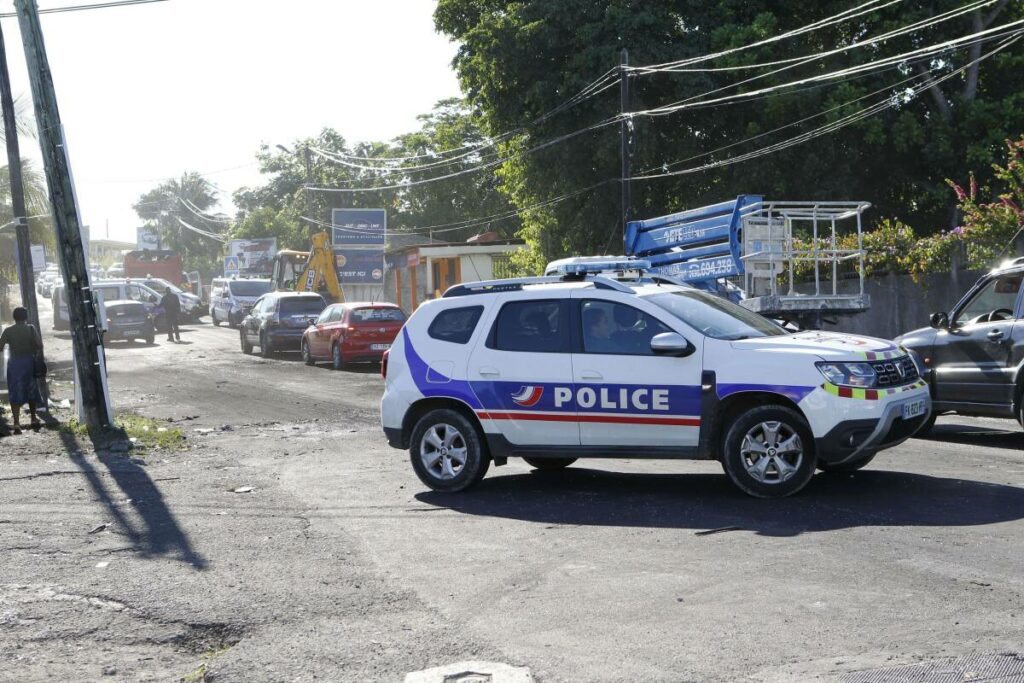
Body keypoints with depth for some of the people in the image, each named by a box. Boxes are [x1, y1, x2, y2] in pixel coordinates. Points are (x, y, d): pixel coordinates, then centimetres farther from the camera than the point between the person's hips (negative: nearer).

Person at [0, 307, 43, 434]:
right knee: (31, 391, 17)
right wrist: (33, 351, 7)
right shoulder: (31, 329, -6)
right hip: (29, 361, 0)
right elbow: (40, 345, -13)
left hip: (14, 362, 0)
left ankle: (16, 423, -9)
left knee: (15, 394, 1)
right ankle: (34, 419, 27)